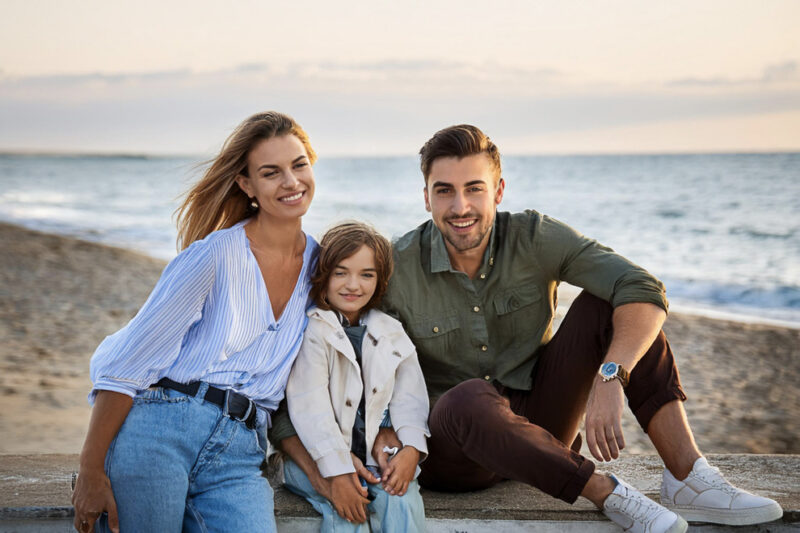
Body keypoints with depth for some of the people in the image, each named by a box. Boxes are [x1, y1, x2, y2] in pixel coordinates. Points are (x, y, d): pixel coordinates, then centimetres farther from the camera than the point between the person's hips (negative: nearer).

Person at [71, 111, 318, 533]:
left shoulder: (321, 265, 9)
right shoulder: (216, 255, -6)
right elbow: (126, 365, -7)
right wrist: (91, 471, -11)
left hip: (239, 457, 4)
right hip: (157, 432, -3)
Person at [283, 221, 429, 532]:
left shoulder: (392, 335, 12)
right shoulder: (310, 332, -6)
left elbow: (409, 398, 8)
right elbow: (309, 409, -14)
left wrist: (412, 448, -12)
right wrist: (337, 471, -23)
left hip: (375, 456, 4)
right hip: (312, 459, -4)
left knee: (402, 496, -25)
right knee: (344, 508, -31)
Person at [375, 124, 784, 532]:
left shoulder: (534, 238, -10)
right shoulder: (396, 269, -14)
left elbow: (645, 292, -21)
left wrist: (610, 378, -37)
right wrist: (385, 434, -29)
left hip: (537, 421, 3)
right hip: (454, 443, -3)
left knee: (606, 302, -17)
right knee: (469, 398, -40)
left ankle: (688, 480, -23)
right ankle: (609, 494, -25)